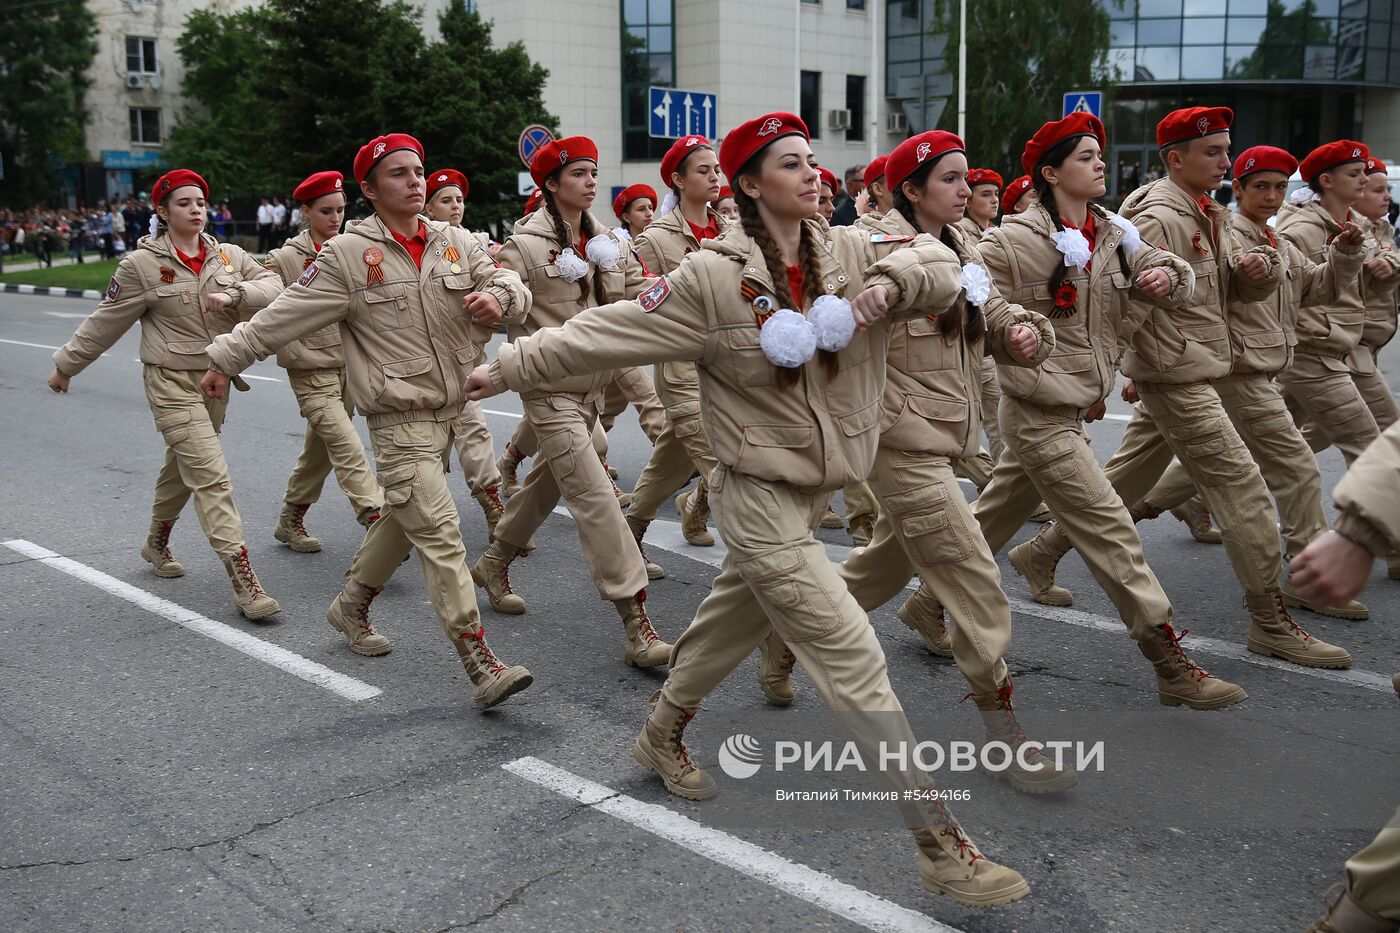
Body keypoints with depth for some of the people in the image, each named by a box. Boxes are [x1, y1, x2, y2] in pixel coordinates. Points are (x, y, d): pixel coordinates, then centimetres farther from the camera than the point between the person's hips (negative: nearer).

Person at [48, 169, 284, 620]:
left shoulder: (228, 256, 5)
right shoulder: (142, 263, -8)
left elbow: (270, 283, -4)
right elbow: (105, 322, 0)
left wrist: (233, 295, -22)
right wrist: (66, 365, 7)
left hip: (216, 380, 6)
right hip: (172, 382, -5)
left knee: (183, 466, 22)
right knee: (211, 476, -14)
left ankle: (157, 544, 46)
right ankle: (243, 580, -17)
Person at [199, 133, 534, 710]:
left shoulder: (455, 242, 6)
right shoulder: (348, 254, -8)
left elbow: (510, 285, 6)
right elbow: (283, 315, -3)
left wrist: (498, 296, -18)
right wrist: (226, 360, 1)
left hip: (447, 409, 6)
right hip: (398, 418, -6)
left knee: (402, 520, 20)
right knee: (440, 536, -12)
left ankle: (352, 607, 44)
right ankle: (481, 667, -13)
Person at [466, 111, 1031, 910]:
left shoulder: (849, 253, 2)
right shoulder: (715, 276, -14)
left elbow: (942, 266, -1)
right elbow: (605, 332, -9)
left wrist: (891, 282, -22)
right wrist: (510, 368, -7)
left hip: (819, 488, 6)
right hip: (761, 494, -6)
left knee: (733, 622, 24)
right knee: (854, 655, -9)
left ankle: (664, 737, 51)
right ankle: (940, 843, -3)